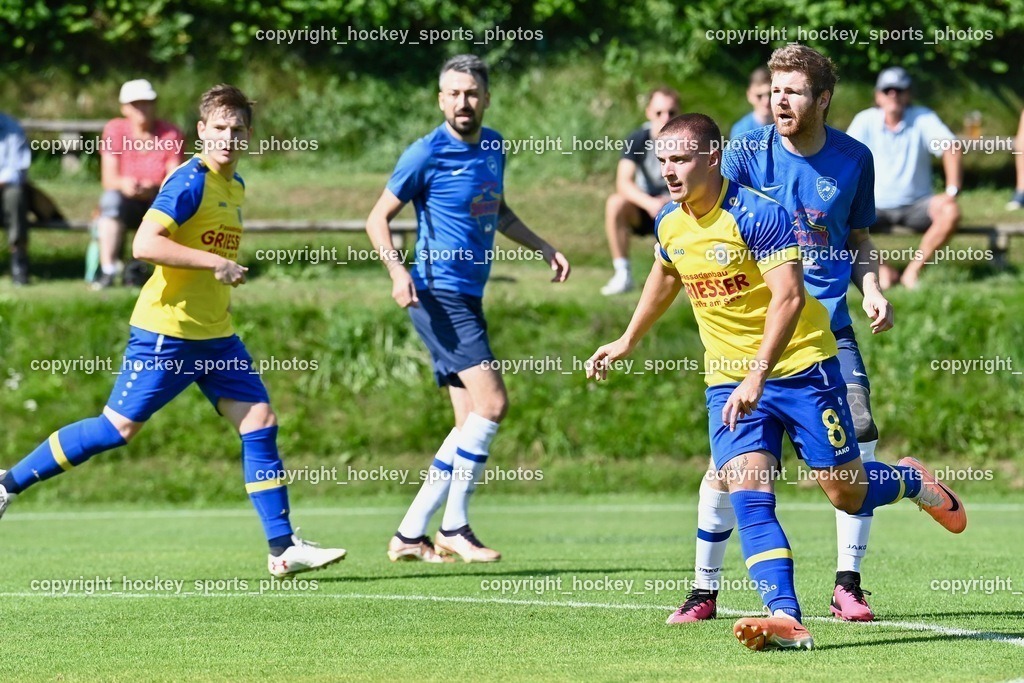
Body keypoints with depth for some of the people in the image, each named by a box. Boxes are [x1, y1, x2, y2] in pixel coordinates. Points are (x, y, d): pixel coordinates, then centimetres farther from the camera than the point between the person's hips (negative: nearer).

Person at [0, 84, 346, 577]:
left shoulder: (235, 186, 13)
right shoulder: (190, 181, -14)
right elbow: (144, 244, -25)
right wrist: (215, 263, -25)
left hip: (215, 335, 8)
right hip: (165, 332, -8)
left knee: (260, 422, -1)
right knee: (118, 428, -5)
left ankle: (283, 548, 0)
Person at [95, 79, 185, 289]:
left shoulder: (171, 135, -3)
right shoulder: (115, 130, 0)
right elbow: (108, 178, -8)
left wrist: (153, 189, -34)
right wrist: (123, 183, -33)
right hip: (126, 204, 0)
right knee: (111, 198, -32)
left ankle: (137, 269, -23)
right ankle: (108, 270, -34)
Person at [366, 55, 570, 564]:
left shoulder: (493, 146, 11)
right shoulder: (427, 153, -10)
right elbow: (377, 219, -5)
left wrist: (543, 247, 19)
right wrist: (396, 269, -21)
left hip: (468, 297, 8)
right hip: (438, 293, -8)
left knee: (471, 425, 6)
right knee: (491, 403, -18)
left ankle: (410, 535, 8)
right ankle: (453, 527, -11)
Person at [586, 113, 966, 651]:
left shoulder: (757, 214, -20)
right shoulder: (669, 224, 2)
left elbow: (789, 296, -28)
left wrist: (758, 374, -35)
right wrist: (628, 340, 30)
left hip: (799, 366, -5)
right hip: (728, 380, 5)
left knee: (848, 494, 3)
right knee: (749, 498, -16)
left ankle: (913, 482, 36)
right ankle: (785, 618, -24)